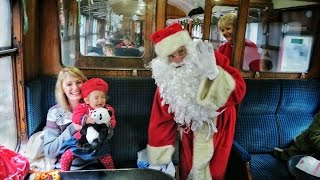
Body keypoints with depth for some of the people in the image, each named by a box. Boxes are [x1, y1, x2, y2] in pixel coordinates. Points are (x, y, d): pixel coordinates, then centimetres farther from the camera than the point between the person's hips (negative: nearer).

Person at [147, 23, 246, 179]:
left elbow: (238, 92, -30)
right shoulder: (167, 79, -18)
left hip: (217, 125, -1)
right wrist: (159, 157, -4)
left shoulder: (212, 58, -24)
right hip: (190, 129, 1)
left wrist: (214, 73, -46)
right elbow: (162, 118, -9)